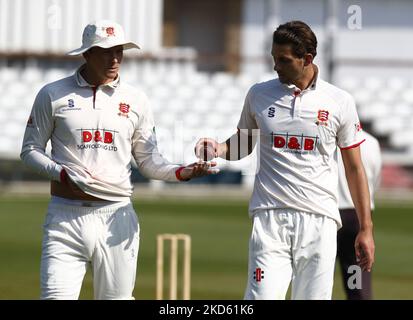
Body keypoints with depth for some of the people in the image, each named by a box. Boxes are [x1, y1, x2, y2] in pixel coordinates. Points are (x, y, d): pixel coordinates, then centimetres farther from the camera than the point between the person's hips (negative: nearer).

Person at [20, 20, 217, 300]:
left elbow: (149, 161, 11)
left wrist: (182, 172, -10)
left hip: (116, 216, 2)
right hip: (65, 215, -2)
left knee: (117, 297, 2)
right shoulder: (53, 95, 3)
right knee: (56, 296, -11)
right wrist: (63, 173, -12)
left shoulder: (136, 100, 9)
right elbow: (30, 150, 6)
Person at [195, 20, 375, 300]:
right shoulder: (259, 95, 7)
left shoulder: (340, 102, 3)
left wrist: (366, 229, 5)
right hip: (270, 219, 1)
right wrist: (219, 149, -3)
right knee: (262, 297, -12)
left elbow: (354, 168, 7)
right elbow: (243, 145, 21)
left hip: (319, 222, 0)